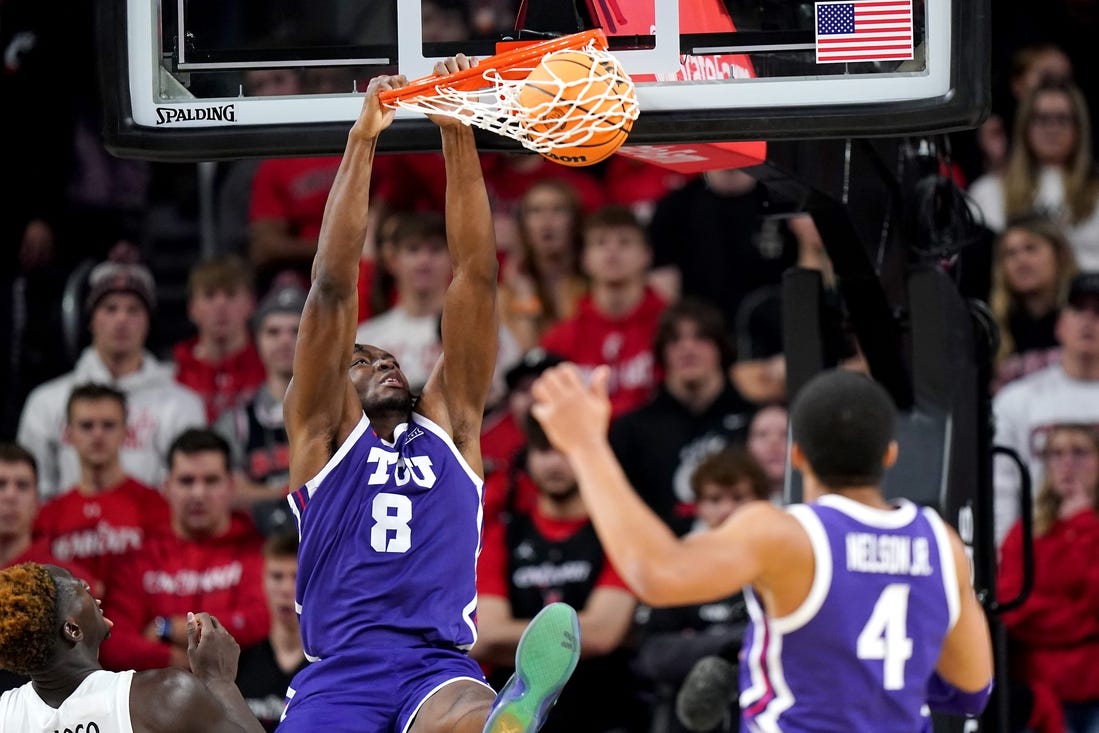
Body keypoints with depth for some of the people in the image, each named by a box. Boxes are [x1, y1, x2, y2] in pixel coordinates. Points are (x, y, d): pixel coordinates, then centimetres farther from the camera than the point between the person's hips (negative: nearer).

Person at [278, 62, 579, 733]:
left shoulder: (450, 423, 26)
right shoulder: (325, 431, 19)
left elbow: (476, 277, 20)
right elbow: (333, 288, 9)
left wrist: (458, 137, 11)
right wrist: (362, 142, 4)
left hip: (439, 666, 0)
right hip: (340, 670, 0)